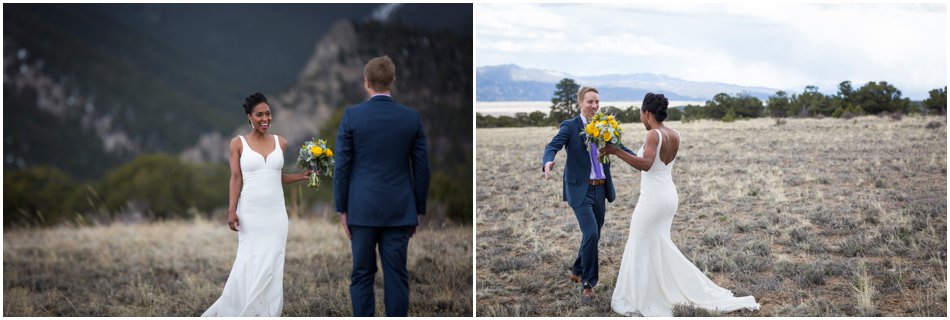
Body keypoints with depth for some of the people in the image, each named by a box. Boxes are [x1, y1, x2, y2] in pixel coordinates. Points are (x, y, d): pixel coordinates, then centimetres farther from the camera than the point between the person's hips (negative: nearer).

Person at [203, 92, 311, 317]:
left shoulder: (280, 142, 9)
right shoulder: (238, 143, 1)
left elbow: (276, 177, 13)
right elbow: (236, 178, -2)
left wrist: (302, 176, 1)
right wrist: (231, 210, -10)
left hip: (275, 213, 3)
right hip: (250, 214, -3)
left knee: (271, 266, 2)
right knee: (250, 265, -2)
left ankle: (266, 314, 9)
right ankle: (247, 314, 10)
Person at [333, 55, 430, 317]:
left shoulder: (352, 115, -6)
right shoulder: (412, 117, 0)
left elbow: (342, 167, -4)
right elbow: (422, 168, 2)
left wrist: (342, 209, 4)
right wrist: (418, 211, 11)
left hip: (363, 209, -1)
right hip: (399, 210, 1)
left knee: (362, 276, 6)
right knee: (396, 276, 4)